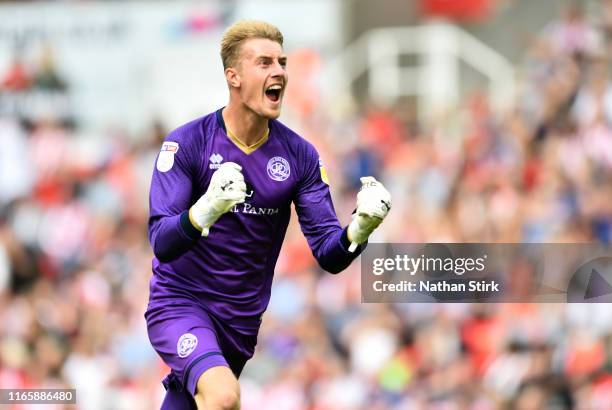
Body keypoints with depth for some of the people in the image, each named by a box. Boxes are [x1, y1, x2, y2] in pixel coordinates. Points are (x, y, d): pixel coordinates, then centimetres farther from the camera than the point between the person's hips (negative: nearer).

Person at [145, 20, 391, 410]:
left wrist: (359, 229, -28)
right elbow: (161, 243, -20)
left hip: (242, 319, 4)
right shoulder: (186, 143, -12)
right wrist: (205, 210, -40)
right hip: (180, 303, -4)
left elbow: (328, 255, -6)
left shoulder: (299, 154, -2)